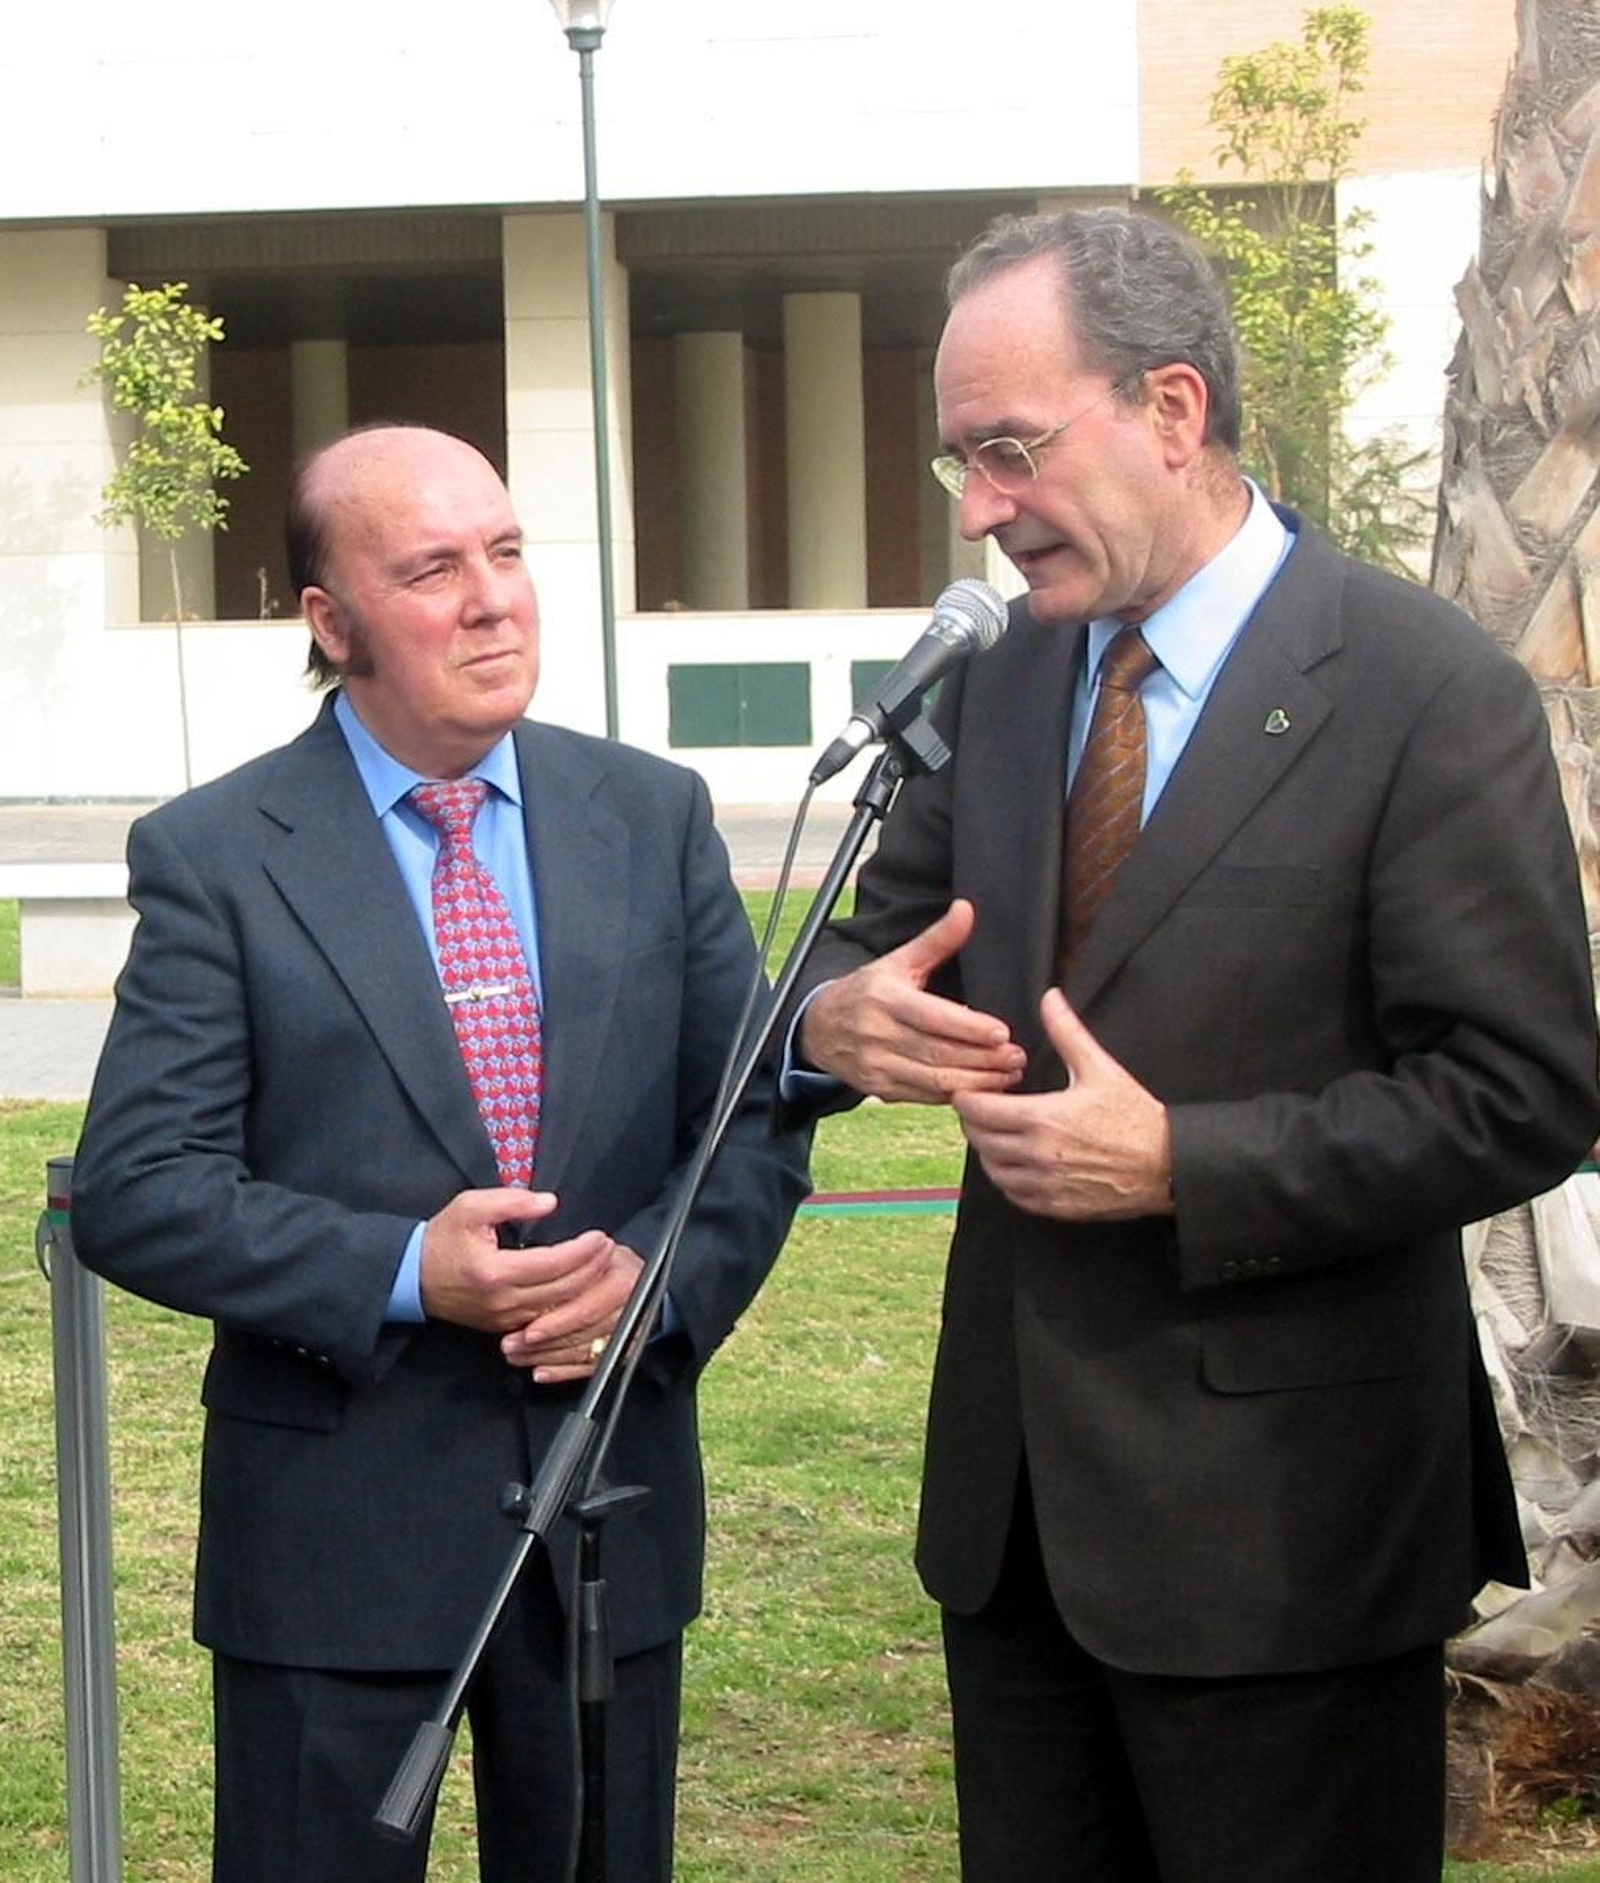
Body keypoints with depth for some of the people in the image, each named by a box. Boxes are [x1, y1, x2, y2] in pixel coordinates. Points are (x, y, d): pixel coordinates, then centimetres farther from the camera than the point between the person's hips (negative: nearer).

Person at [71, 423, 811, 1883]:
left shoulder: (654, 817, 6)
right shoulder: (214, 858, -5)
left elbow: (759, 1112, 6)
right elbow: (133, 1192, -9)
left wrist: (664, 1270, -13)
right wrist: (403, 1273, -20)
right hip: (335, 1519, -3)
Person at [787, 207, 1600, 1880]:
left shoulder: (1424, 691, -13)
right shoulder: (997, 673, 8)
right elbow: (890, 931, 16)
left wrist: (1179, 1163, -21)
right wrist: (839, 1015, -9)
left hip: (1274, 1512, -6)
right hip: (1015, 1489, 6)